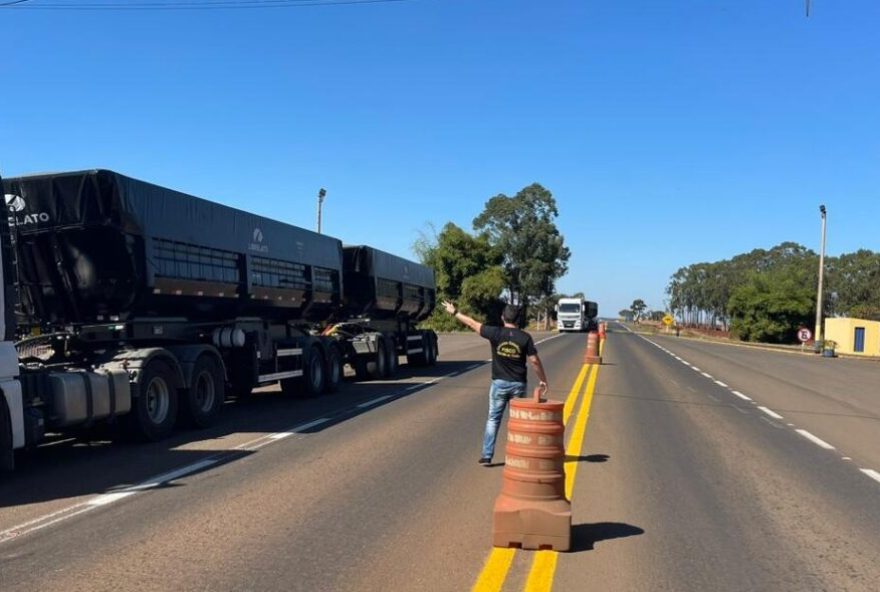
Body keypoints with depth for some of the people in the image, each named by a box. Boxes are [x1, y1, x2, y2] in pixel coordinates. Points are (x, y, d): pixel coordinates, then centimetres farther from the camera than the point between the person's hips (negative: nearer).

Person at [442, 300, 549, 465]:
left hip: (499, 383, 0)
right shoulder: (525, 337, -7)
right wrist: (543, 379, 5)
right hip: (518, 384, 0)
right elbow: (535, 360, -7)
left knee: (493, 419, 9)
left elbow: (472, 323, 0)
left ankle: (487, 455, 8)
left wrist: (454, 312, 11)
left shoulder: (496, 333, -8)